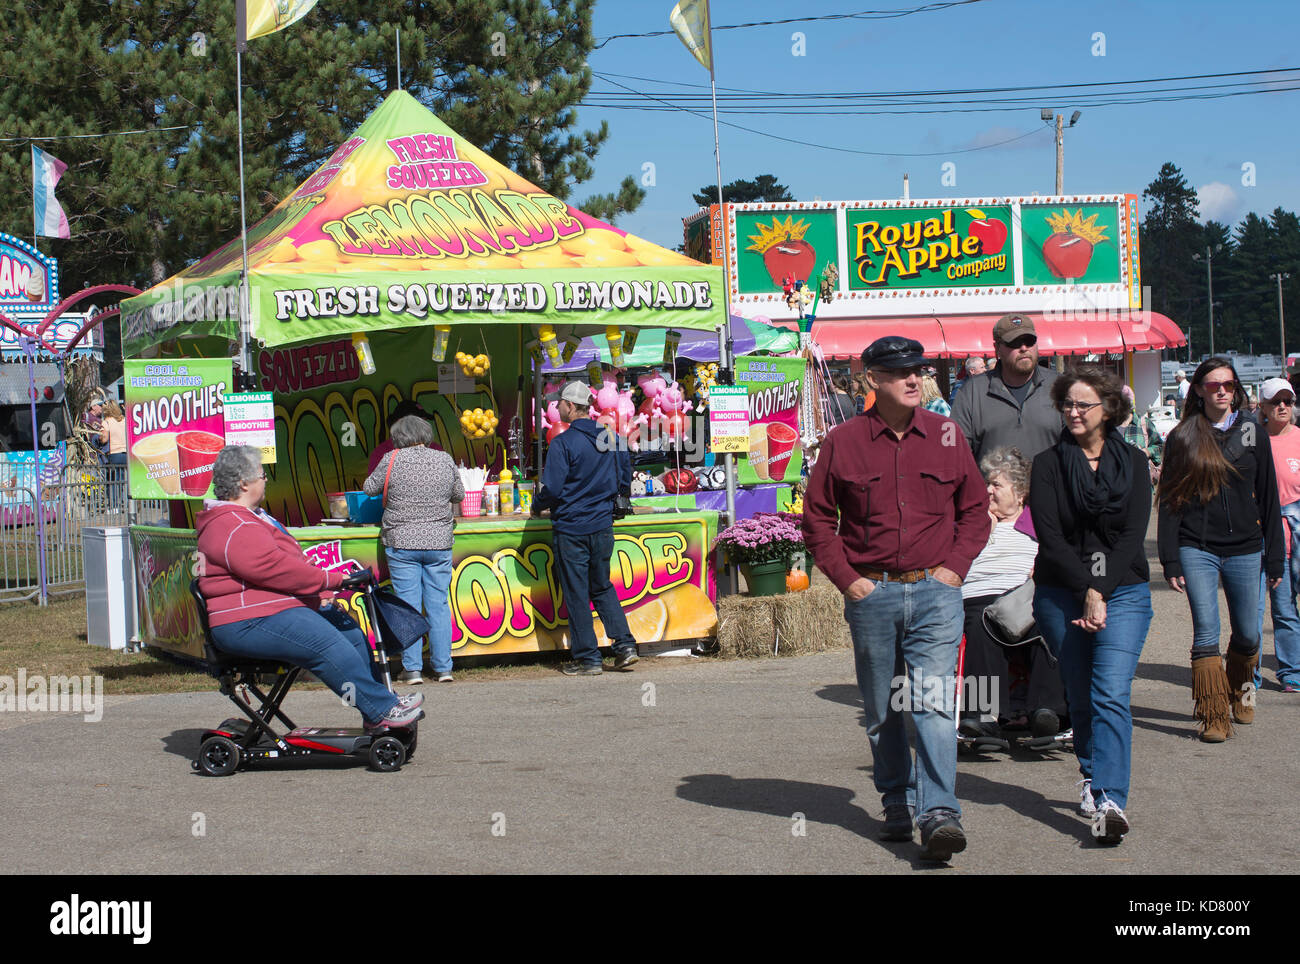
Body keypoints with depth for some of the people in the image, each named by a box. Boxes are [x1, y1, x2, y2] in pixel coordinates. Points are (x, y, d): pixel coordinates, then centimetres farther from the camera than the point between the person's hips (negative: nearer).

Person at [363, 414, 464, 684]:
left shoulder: (392, 460, -6)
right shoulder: (445, 460, 1)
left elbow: (370, 488, 5)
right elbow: (459, 494, 12)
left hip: (402, 543, -2)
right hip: (439, 542, 2)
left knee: (408, 605, 2)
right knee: (438, 605, 7)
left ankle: (412, 669, 1)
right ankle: (443, 667, 9)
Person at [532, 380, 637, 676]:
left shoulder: (563, 443, -15)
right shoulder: (613, 439, 4)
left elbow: (552, 489, -17)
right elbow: (624, 483, 12)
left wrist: (537, 506, 4)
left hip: (571, 529, -6)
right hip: (603, 526, 6)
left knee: (576, 594, 3)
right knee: (602, 587, 19)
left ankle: (587, 658, 6)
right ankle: (625, 645, 9)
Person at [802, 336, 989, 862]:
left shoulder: (946, 435, 5)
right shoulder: (843, 443, 2)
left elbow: (975, 508, 13)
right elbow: (816, 517, 7)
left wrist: (955, 566, 2)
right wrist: (845, 578, -1)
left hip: (935, 590, -1)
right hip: (871, 595, 1)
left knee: (933, 704, -12)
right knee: (882, 710, 11)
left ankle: (939, 813, -16)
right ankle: (897, 802, 26)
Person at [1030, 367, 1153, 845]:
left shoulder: (1133, 462, 6)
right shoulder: (1048, 464, 2)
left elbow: (1134, 533, -2)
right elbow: (1050, 537, -6)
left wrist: (1102, 593, -12)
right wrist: (1087, 590, -15)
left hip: (1124, 591, -1)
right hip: (1062, 594, 1)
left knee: (1112, 694, -15)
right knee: (1080, 696, 7)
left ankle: (1110, 800, -23)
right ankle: (1092, 775, 30)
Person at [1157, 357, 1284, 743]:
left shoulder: (1252, 433, 6)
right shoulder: (1183, 437, 2)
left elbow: (1268, 496, 9)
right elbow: (1169, 500, 1)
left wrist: (1275, 557, 6)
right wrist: (1170, 560, -5)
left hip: (1244, 549, 2)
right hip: (1197, 550, -2)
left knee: (1248, 635, 9)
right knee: (1206, 635, -8)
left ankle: (1241, 689, 37)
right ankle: (1214, 716, -2)